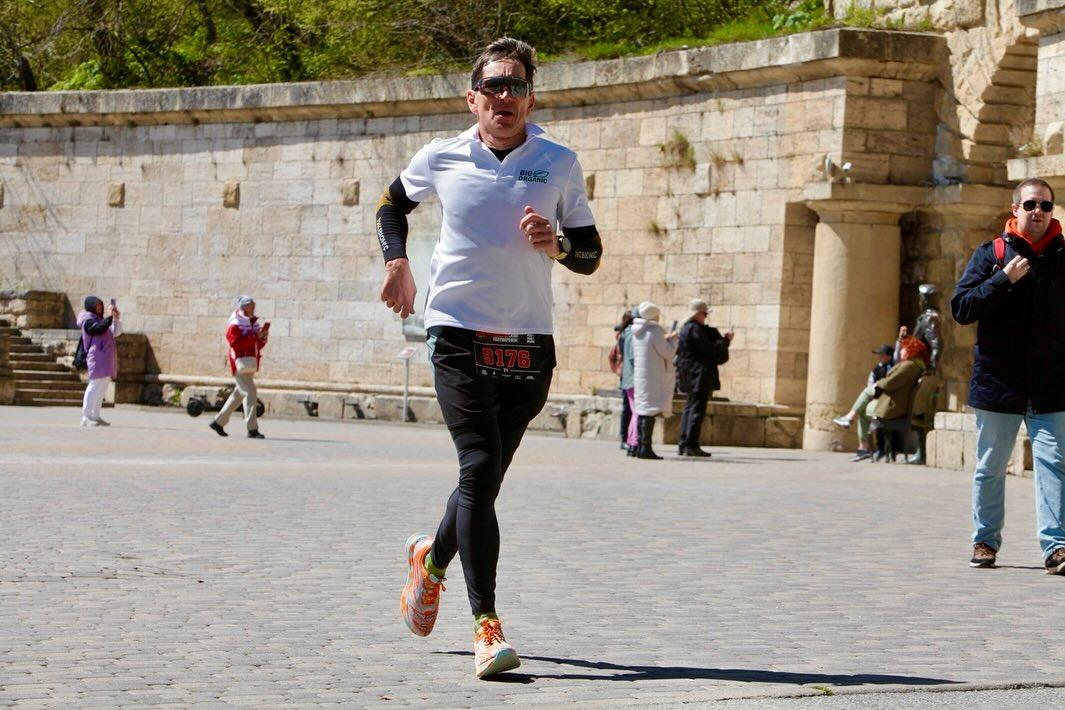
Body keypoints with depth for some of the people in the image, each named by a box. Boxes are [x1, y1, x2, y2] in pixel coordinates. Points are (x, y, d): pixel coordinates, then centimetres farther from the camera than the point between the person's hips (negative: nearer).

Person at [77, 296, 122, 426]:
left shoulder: (98, 319, 24)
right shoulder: (88, 320, -4)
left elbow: (115, 332, 23)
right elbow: (99, 329, -22)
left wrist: (116, 318, 9)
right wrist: (110, 316, -15)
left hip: (105, 358, 10)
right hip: (97, 357, -10)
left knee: (102, 388, 9)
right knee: (95, 386, -14)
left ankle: (95, 416, 12)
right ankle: (86, 417, -16)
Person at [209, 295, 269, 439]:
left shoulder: (253, 323, 16)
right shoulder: (235, 325, -10)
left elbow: (259, 345, 17)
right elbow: (236, 343, -22)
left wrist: (263, 335, -3)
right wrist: (256, 336, -21)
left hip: (251, 365, 9)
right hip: (240, 364, -9)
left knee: (239, 394, 14)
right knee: (250, 393, -14)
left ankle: (218, 422, 25)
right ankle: (252, 430, -14)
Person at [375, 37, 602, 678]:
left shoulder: (560, 163, 5)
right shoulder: (441, 158, 5)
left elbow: (591, 255, 10)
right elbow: (394, 203, 25)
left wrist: (555, 244, -11)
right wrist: (397, 262, 8)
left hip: (530, 344, 2)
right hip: (458, 335, -2)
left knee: (486, 478, 9)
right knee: (480, 468, -16)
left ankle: (432, 557, 42)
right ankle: (487, 626, -17)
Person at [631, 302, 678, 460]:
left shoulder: (637, 332, 12)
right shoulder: (655, 331, -14)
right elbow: (668, 353, -13)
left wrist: (666, 339, 20)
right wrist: (673, 340, 4)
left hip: (639, 375, 8)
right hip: (654, 377, -8)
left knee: (642, 411, 12)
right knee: (650, 411, -8)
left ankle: (640, 447, 15)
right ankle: (645, 448, -12)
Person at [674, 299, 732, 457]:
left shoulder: (686, 328, 17)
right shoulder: (695, 329, -15)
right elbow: (709, 350, -16)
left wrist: (722, 340, 14)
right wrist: (725, 341, -3)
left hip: (690, 376, 10)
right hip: (699, 374, -10)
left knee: (690, 408, 14)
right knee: (697, 409, -9)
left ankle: (683, 445, 14)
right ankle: (691, 445, -11)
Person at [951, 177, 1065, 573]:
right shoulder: (991, 254, 2)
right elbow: (960, 309, -6)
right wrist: (1004, 280, -14)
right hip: (998, 382, 0)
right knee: (990, 467, 9)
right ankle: (985, 541, 21)